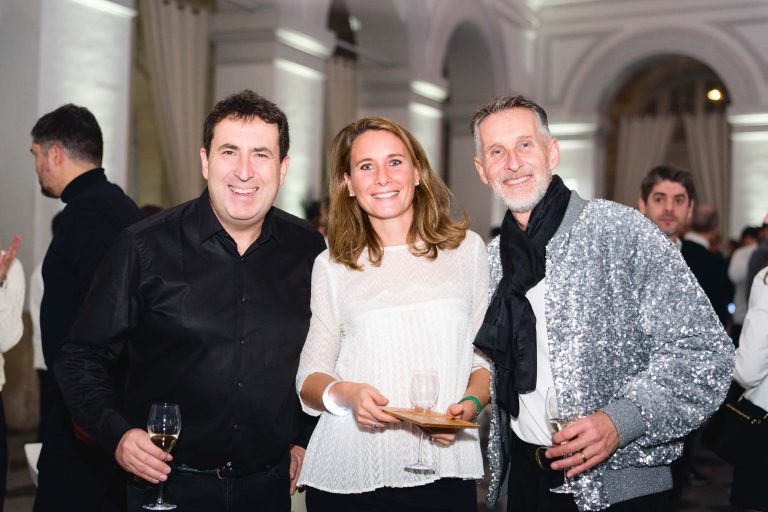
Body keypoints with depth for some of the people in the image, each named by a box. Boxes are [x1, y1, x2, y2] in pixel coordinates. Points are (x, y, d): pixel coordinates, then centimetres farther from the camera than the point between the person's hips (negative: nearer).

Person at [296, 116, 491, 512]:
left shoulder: (466, 248, 6)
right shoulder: (332, 267, 4)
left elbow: (487, 357, 11)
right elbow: (309, 377, 6)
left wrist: (470, 404, -8)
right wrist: (345, 394, -14)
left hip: (444, 469, 1)